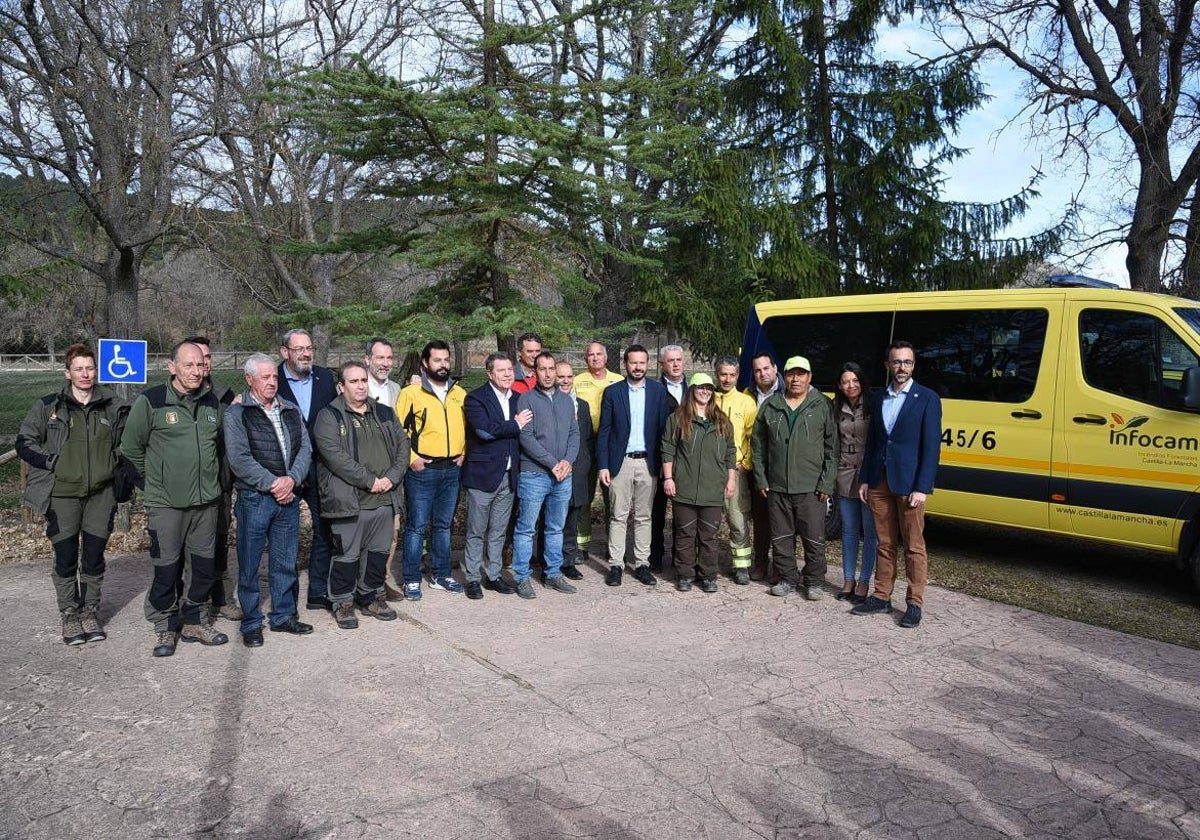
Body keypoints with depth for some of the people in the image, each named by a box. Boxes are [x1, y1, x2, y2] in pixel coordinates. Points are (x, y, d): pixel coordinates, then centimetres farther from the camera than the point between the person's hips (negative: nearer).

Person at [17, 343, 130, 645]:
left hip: (101, 494, 2)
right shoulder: (49, 406, -1)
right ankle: (69, 615, 19)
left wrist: (114, 464, 3)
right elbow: (24, 442, 3)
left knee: (94, 557, 9)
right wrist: (52, 462, -7)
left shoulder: (112, 406, 4)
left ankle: (90, 613, 23)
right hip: (62, 494, -1)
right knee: (66, 558, 5)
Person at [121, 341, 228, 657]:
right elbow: (131, 446, -1)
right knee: (166, 567, 2)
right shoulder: (151, 401, -10)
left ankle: (195, 622, 27)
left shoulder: (213, 402, 5)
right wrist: (155, 477, 5)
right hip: (165, 503, -4)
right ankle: (165, 628, 19)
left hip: (206, 500, 5)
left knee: (203, 565, 12)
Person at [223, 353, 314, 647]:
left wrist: (291, 479, -11)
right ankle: (251, 623, 16)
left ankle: (283, 615, 26)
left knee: (286, 561, 13)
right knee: (249, 564, 4)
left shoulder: (291, 410, 12)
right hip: (254, 498, -4)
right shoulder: (237, 413, -4)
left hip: (289, 497, 5)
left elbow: (305, 448, 6)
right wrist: (272, 484, -15)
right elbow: (239, 458, -12)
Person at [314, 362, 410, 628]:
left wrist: (391, 477, -6)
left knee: (379, 551, 14)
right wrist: (370, 481, -16)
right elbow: (336, 456, -15)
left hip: (384, 499, 5)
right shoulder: (329, 417, -4)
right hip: (348, 501, -5)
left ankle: (371, 596, 30)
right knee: (347, 555, 3)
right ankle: (343, 602, 19)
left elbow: (403, 445, 10)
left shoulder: (385, 414, 14)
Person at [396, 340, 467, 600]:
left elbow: (468, 427, 19)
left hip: (452, 470, 5)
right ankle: (411, 580, 10)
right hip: (421, 470, -5)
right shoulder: (411, 393, -6)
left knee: (443, 525, 14)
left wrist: (464, 453, 8)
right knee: (416, 526, 0)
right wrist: (410, 458, -11)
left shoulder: (459, 393, 9)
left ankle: (441, 575, 24)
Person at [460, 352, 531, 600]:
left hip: (508, 475, 5)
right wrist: (515, 425, -12)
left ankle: (493, 575, 24)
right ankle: (472, 578, 14)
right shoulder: (476, 398, -8)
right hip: (483, 474, -5)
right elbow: (484, 430, -21)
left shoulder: (517, 399, 11)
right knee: (476, 532, 4)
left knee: (499, 532, 14)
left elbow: (524, 432, 11)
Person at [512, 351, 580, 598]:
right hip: (534, 475, -5)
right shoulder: (526, 399, -4)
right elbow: (526, 437, -12)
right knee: (526, 529, 0)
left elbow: (574, 434, 10)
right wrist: (553, 464, -14)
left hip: (563, 476, 5)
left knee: (556, 529, 13)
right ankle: (522, 578, 9)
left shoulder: (566, 401, 12)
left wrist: (568, 461, -7)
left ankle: (553, 574, 23)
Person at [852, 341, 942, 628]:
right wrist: (865, 479, 9)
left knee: (914, 546, 3)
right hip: (879, 483, 5)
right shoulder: (880, 398, 12)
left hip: (909, 484, -5)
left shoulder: (927, 398, -4)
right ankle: (881, 597, 21)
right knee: (885, 544, 13)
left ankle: (914, 604, 11)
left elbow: (931, 446, -8)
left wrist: (922, 488, -14)